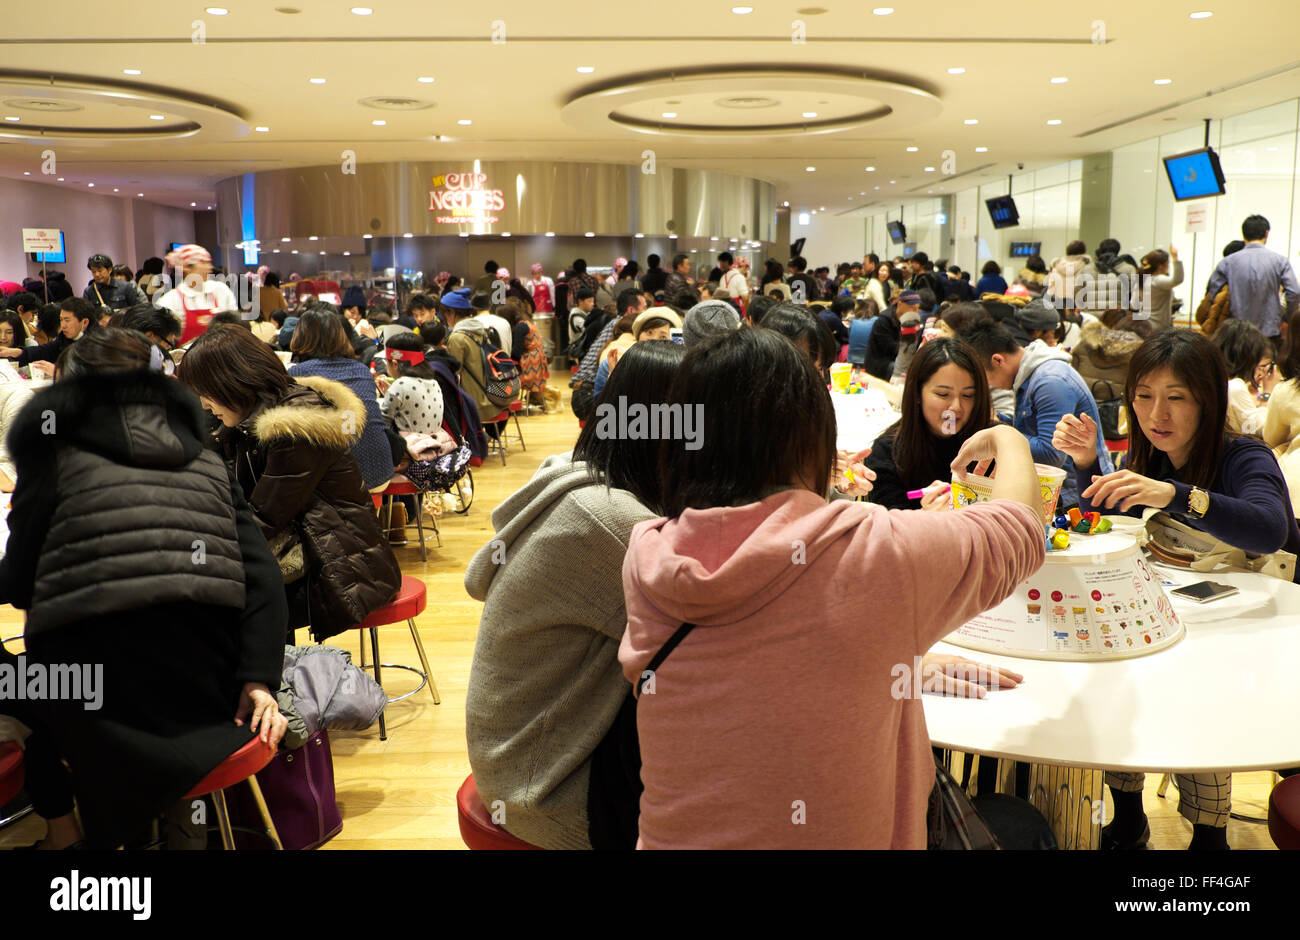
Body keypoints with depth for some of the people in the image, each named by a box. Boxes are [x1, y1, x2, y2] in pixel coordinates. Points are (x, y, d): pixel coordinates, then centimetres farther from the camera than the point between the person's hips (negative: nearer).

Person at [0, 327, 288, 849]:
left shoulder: (55, 453, 1)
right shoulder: (205, 460, 11)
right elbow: (262, 574, 0)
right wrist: (259, 681, -3)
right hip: (207, 701, 5)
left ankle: (61, 825, 29)